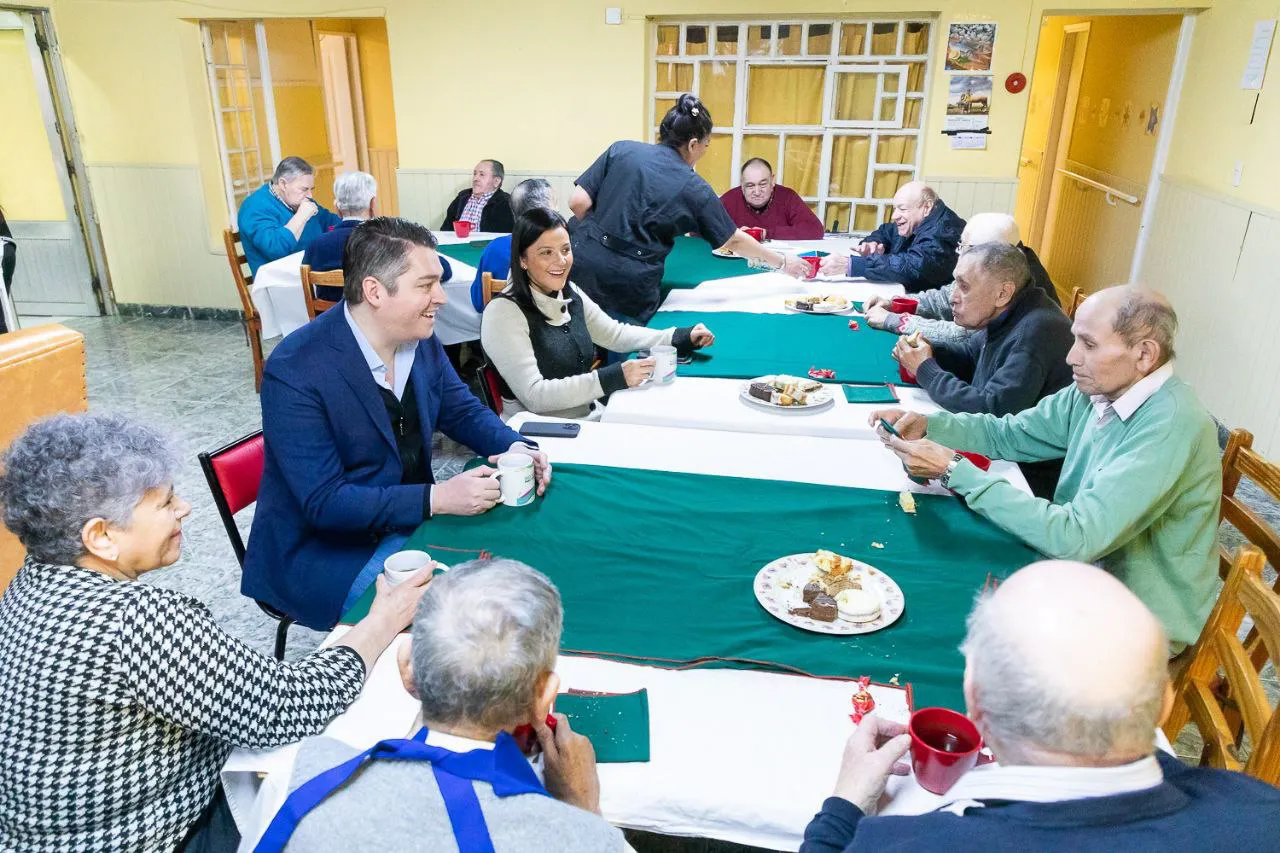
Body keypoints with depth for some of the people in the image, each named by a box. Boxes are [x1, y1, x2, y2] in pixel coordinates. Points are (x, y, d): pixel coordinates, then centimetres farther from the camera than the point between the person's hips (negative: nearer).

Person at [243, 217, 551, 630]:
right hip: (320, 554, -7)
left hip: (410, 519, 7)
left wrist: (514, 447, -11)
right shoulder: (294, 371, -24)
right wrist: (437, 498, -32)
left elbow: (462, 411, 10)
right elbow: (323, 503, -25)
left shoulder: (421, 339, -3)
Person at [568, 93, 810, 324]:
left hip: (583, 259, 3)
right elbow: (735, 241, 9)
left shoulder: (621, 150, 3)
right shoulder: (694, 189, 0)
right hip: (630, 283, -2)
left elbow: (578, 203, -2)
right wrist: (783, 262, 22)